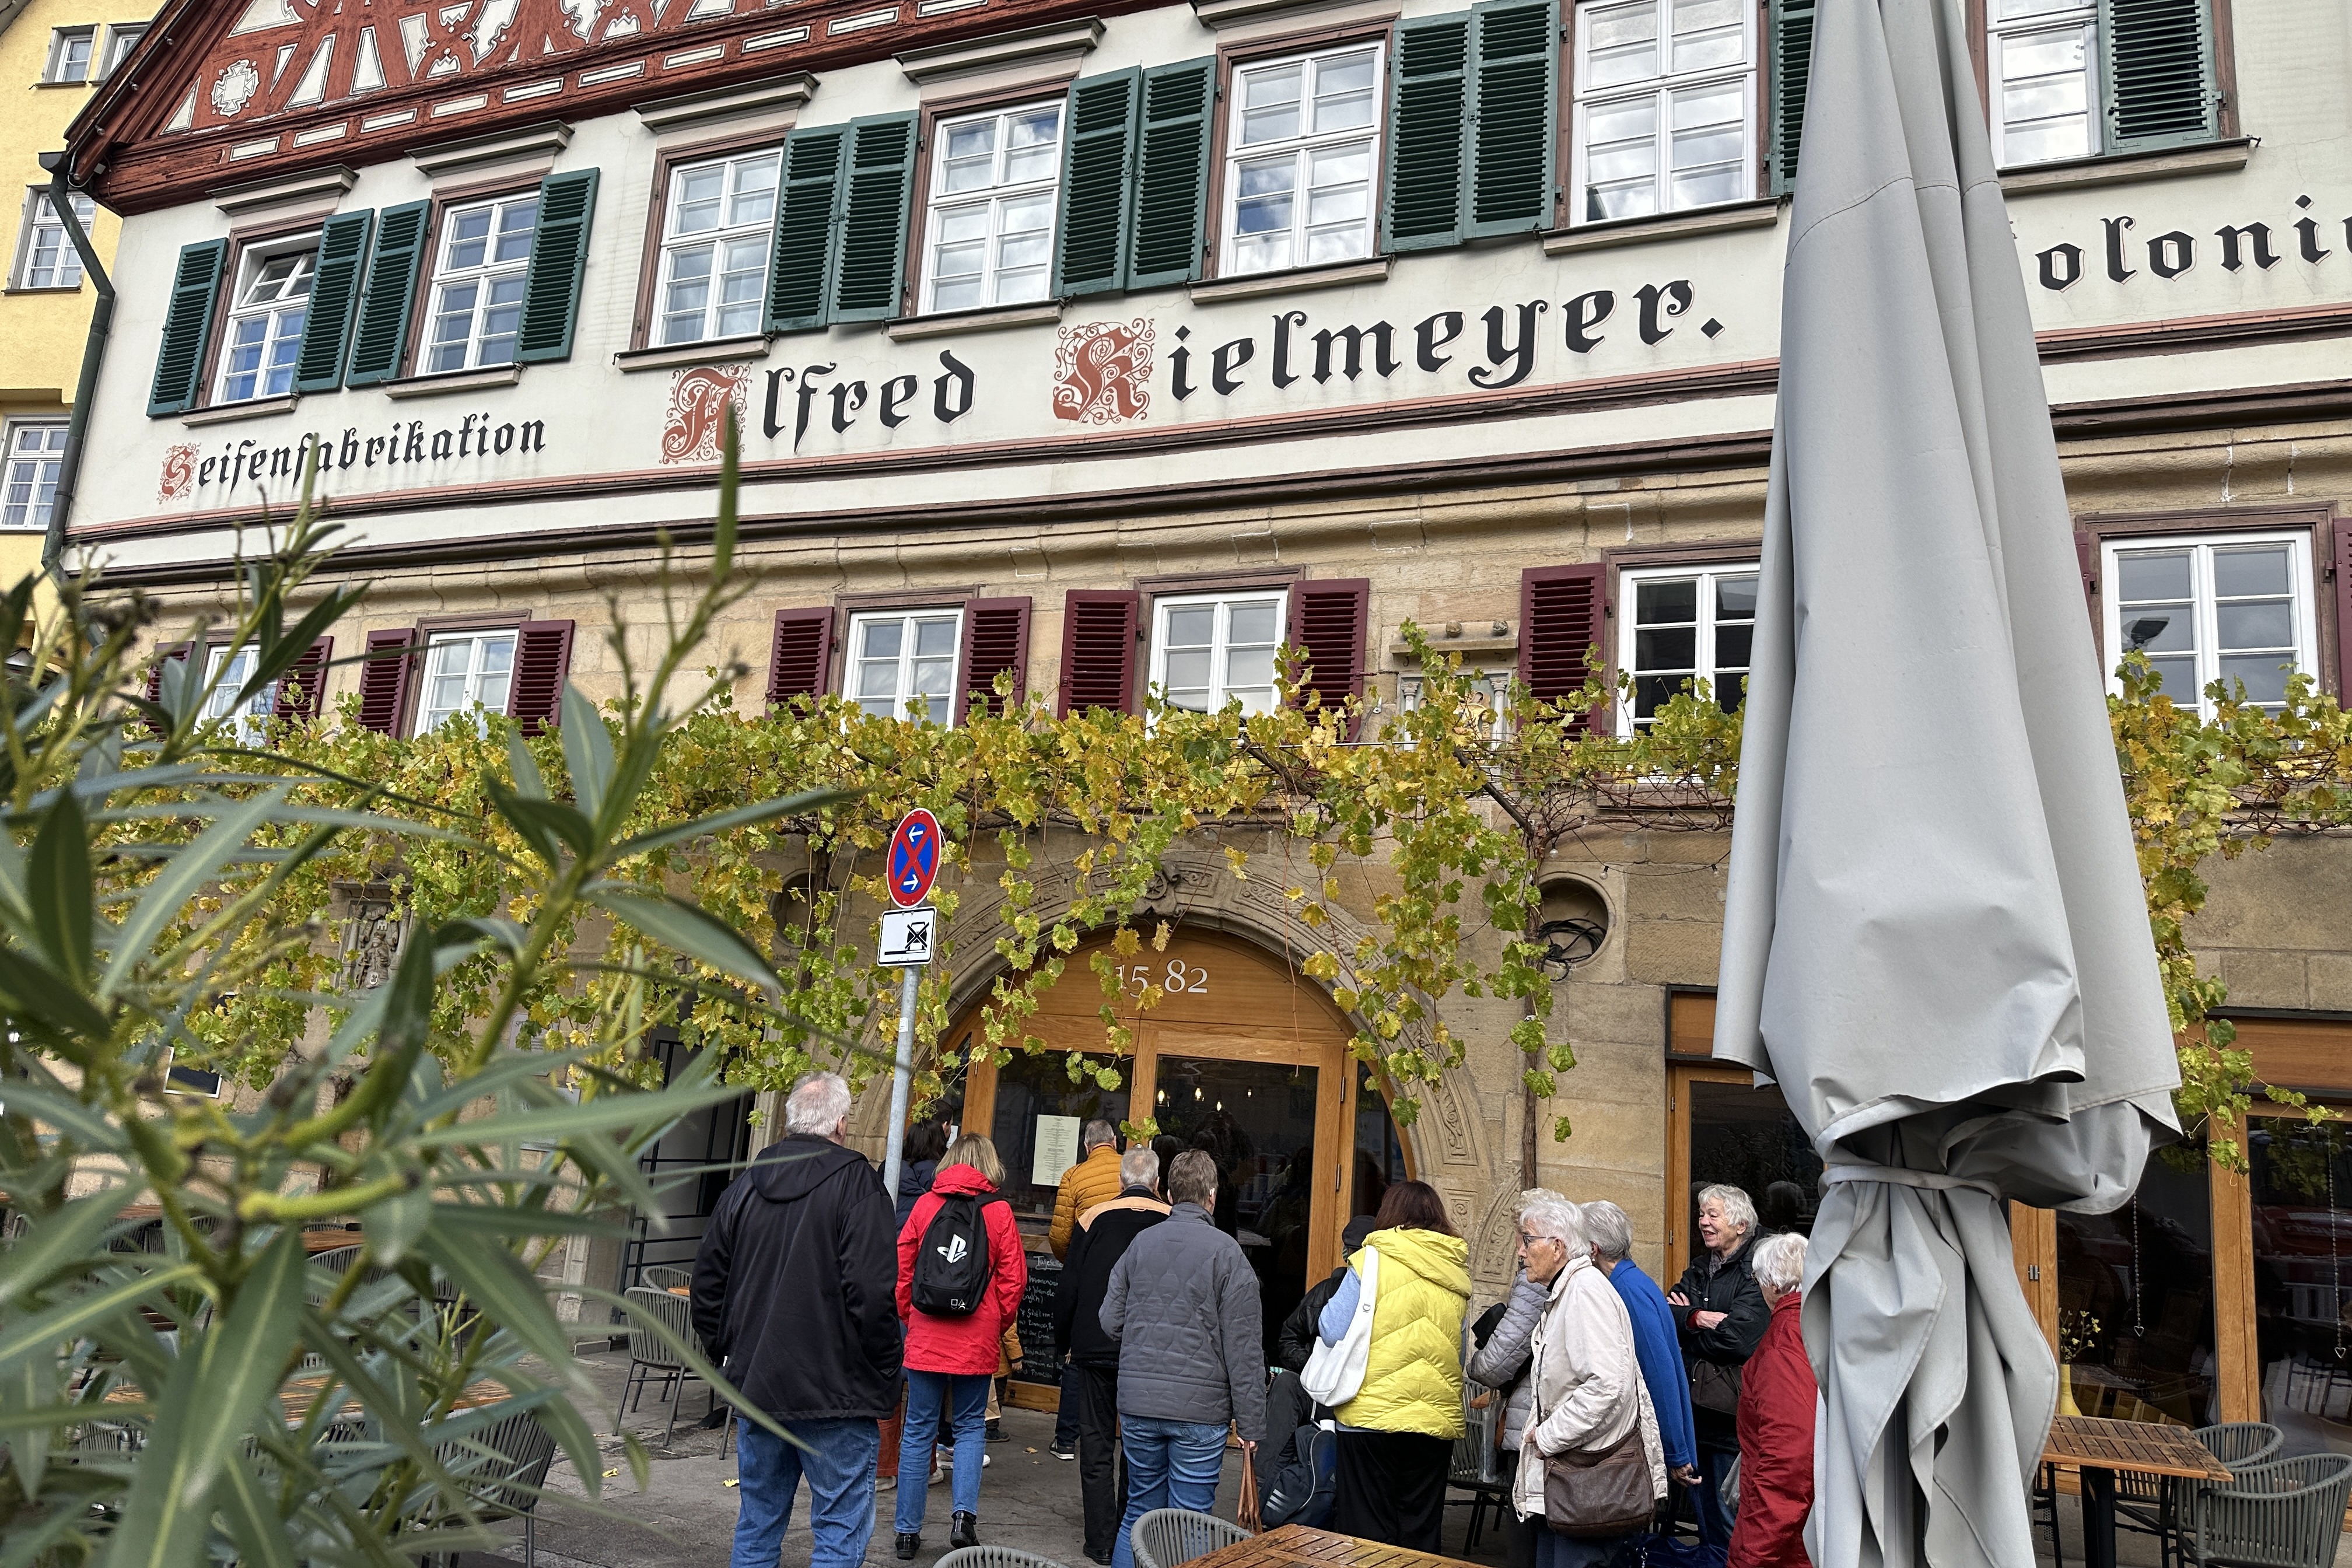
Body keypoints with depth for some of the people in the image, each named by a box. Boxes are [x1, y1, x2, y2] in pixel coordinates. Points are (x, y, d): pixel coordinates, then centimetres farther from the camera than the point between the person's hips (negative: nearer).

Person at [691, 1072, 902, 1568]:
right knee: (841, 1527, 2)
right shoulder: (855, 1182, -12)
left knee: (757, 1525, 17)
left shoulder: (744, 1185, 7)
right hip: (836, 1393, -6)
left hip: (756, 1383, 6)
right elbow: (872, 1292, -18)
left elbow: (708, 1284, 14)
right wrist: (884, 1379, -8)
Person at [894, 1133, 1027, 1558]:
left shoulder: (925, 1204, 0)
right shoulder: (999, 1211, -4)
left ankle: (908, 1531, 15)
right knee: (971, 1425, 14)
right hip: (976, 1340, -1)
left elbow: (901, 1268, 3)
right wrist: (999, 1325, 12)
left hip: (925, 1337, 1)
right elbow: (1013, 1280, -3)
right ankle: (964, 1513, -1)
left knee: (919, 1430, 10)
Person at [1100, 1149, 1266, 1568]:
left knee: (1139, 1513, 17)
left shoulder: (1140, 1243, 4)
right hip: (1200, 1410, -4)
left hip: (1137, 1403, 4)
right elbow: (1244, 1346, -9)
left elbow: (1110, 1320, 7)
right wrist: (1250, 1422, -5)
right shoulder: (1227, 1252, -8)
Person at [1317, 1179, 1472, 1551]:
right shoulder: (1457, 1271, 7)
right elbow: (1462, 1356, 15)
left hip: (1372, 1416, -4)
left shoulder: (1372, 1260, -7)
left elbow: (1331, 1331, -9)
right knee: (1421, 1533, 13)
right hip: (1438, 1420, 4)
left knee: (1367, 1531, 6)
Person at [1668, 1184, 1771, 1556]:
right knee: (1702, 1505, 17)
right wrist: (1697, 1318, -20)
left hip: (1731, 1411, -7)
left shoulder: (1754, 1272, -12)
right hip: (1696, 1405, 7)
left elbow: (1738, 1338, -21)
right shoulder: (1700, 1268, 12)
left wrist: (1685, 1320, -7)